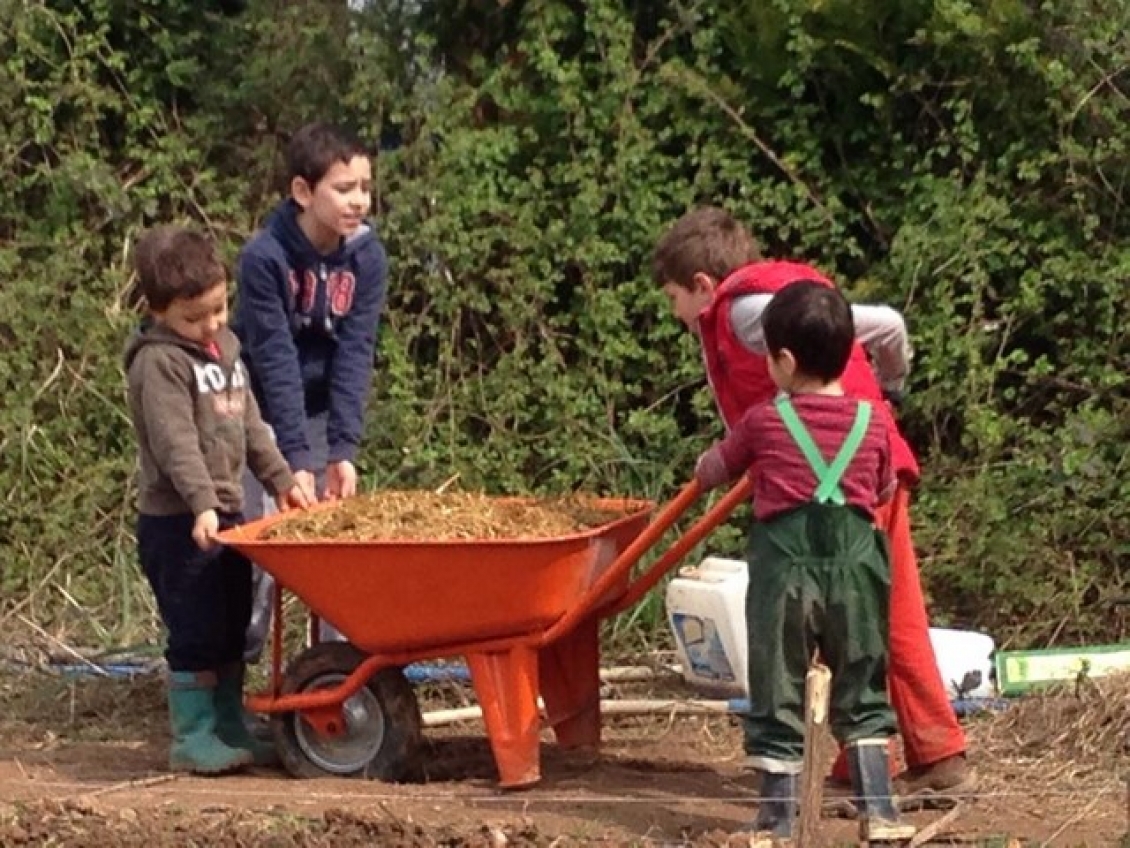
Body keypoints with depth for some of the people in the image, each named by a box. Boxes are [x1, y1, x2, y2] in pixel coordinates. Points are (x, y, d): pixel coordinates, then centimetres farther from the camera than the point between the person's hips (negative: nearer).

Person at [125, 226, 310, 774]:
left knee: (232, 630, 14)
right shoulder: (159, 362, -16)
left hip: (227, 513, 9)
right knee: (196, 633, -5)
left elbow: (249, 424, 20)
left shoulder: (225, 346, 12)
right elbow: (175, 442, -25)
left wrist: (280, 479, 17)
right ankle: (192, 739, 3)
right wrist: (202, 503, -34)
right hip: (177, 523, -9)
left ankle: (230, 728, 23)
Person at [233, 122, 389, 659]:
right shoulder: (265, 257, -23)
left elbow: (354, 354, -14)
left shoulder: (367, 256, -12)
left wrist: (343, 451, -21)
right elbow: (275, 360, -24)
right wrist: (295, 459, -27)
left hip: (323, 409, 4)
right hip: (265, 413, -4)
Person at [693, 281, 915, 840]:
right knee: (862, 692, 13)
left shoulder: (763, 422, 0)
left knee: (777, 693, 7)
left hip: (785, 564, -2)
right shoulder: (872, 423, 6)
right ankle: (877, 810, 6)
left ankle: (777, 819, 9)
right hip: (855, 563, 2)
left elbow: (712, 470, 17)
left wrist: (701, 474, 40)